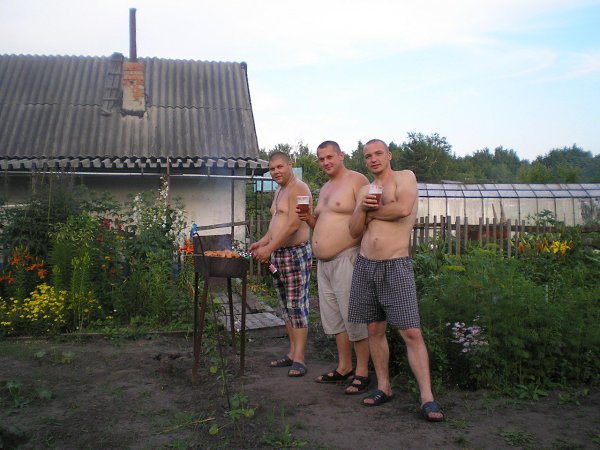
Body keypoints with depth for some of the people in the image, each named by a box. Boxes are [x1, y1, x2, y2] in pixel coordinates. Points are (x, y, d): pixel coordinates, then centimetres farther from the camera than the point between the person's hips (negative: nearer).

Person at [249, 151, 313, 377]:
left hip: (296, 253, -10)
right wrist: (263, 242, 13)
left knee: (297, 306, -7)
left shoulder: (298, 189, -11)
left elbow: (293, 224, -21)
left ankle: (299, 359, -2)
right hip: (278, 255, 10)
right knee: (286, 307, 12)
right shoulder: (279, 192, 20)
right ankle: (292, 352, 21)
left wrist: (269, 247, -23)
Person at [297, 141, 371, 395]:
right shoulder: (325, 189, 20)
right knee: (334, 318, 14)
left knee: (354, 318, -3)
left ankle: (362, 372, 8)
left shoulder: (356, 181, -7)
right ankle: (344, 368, 26)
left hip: (346, 259, -9)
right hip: (323, 262, 9)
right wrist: (309, 219, 7)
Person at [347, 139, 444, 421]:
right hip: (365, 266, 6)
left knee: (411, 332, -9)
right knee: (375, 330, 10)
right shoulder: (365, 191, 17)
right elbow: (354, 231, 10)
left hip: (396, 266, -6)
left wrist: (371, 212, -4)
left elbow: (403, 209, -20)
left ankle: (427, 398, -5)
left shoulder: (405, 177, 1)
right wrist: (362, 208, -8)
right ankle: (383, 387, 22)